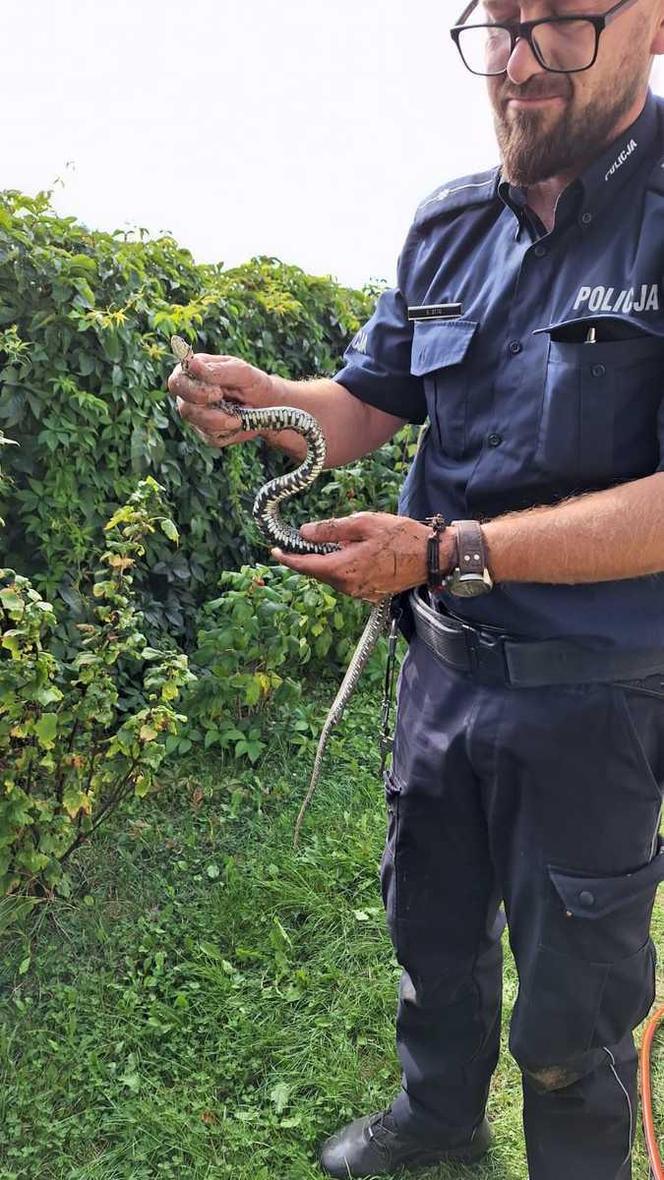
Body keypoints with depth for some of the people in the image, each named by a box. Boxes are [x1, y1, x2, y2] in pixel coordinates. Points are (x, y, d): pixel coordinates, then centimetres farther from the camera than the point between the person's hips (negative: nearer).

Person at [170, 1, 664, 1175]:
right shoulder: (450, 224, 2)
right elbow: (368, 406, 8)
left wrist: (451, 552, -29)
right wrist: (265, 400, -13)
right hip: (443, 665, 6)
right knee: (433, 930, 26)